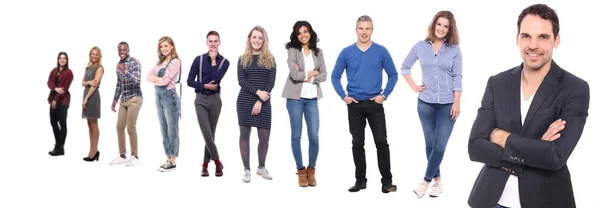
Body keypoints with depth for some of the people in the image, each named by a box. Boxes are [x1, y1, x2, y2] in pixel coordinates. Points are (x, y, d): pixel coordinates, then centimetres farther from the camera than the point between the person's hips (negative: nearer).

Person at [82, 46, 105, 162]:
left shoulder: (99, 68, -6)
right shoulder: (88, 67, 16)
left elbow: (95, 84, -14)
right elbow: (82, 83, 11)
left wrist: (86, 98, -18)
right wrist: (88, 82, -12)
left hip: (93, 96, -8)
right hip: (86, 94, 8)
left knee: (94, 124, -3)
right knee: (90, 125, 8)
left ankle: (94, 151, 2)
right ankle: (93, 150, 13)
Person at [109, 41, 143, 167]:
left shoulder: (135, 62, -10)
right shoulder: (119, 64, 12)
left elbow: (137, 81, -22)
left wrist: (125, 71, -35)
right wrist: (114, 100, 20)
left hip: (134, 99, -7)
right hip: (123, 99, 7)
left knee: (131, 128, -6)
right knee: (119, 127, 7)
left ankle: (135, 157, 4)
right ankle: (122, 156, 17)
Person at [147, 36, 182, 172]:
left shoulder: (175, 62, -9)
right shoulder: (160, 62, 15)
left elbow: (165, 81, -16)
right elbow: (149, 76, 7)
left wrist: (155, 79, 0)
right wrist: (158, 78, -10)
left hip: (169, 97, -8)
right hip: (159, 97, 8)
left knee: (172, 131, -1)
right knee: (164, 131, 12)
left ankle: (173, 162, 6)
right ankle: (168, 159, 21)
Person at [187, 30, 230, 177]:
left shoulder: (224, 62, 0)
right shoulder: (198, 60, 0)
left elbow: (216, 80, -15)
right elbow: (190, 81, -1)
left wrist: (214, 60, -11)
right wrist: (205, 85, -13)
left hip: (215, 100, 1)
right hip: (201, 100, -1)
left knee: (211, 134, 8)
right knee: (206, 133, -9)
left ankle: (205, 164, 19)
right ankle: (217, 161, 7)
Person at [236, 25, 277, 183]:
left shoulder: (270, 59, 8)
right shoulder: (243, 59, 8)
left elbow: (271, 83, 0)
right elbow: (241, 81, -1)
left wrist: (260, 101, -11)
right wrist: (257, 91, -16)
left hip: (263, 102, 0)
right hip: (244, 101, 0)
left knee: (264, 137, -2)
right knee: (244, 134, 2)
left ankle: (261, 167, 20)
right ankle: (246, 170, 12)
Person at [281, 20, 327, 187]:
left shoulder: (318, 52, 9)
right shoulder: (292, 50, -2)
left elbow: (324, 76, 1)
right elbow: (294, 75, -14)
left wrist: (307, 77, -10)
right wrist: (313, 73, -3)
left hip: (312, 99, 2)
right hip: (295, 98, -2)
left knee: (314, 136, -1)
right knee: (296, 136, 4)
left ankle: (311, 169, 16)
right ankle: (300, 169, 18)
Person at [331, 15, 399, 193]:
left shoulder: (381, 51, -1)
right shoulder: (346, 52, 1)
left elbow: (393, 75, 5)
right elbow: (335, 76, 7)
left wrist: (385, 95, -5)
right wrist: (343, 96, -3)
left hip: (375, 104, -1)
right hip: (354, 105, 1)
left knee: (381, 142, -2)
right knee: (357, 144, 8)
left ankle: (387, 181, 5)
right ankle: (360, 180, 18)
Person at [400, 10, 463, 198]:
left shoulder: (454, 49, -1)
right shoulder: (420, 46, 3)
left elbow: (457, 78, -3)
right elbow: (405, 67, 14)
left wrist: (457, 103, -9)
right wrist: (413, 87, 4)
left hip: (448, 104, -2)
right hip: (425, 103, 2)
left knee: (440, 145, -4)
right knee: (430, 144, 8)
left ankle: (426, 181, 8)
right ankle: (437, 180, 22)